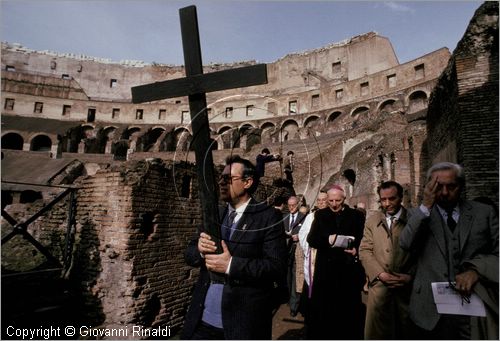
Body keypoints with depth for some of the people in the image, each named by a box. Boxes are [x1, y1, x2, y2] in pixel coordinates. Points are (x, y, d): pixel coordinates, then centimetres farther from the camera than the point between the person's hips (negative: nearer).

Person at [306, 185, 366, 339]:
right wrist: (328, 239, -19)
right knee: (322, 308, 5)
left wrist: (356, 249, -16)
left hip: (348, 270, 0)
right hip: (325, 269, 1)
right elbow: (311, 239, -1)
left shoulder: (356, 215, 4)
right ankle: (321, 335, 20)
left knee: (348, 309, 7)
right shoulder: (320, 215, 6)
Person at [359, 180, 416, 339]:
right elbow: (365, 251, 4)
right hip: (379, 285, 2)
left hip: (407, 287, -1)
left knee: (406, 331, 10)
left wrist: (410, 276, -11)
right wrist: (380, 274, -8)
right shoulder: (372, 221, 8)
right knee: (376, 332, 7)